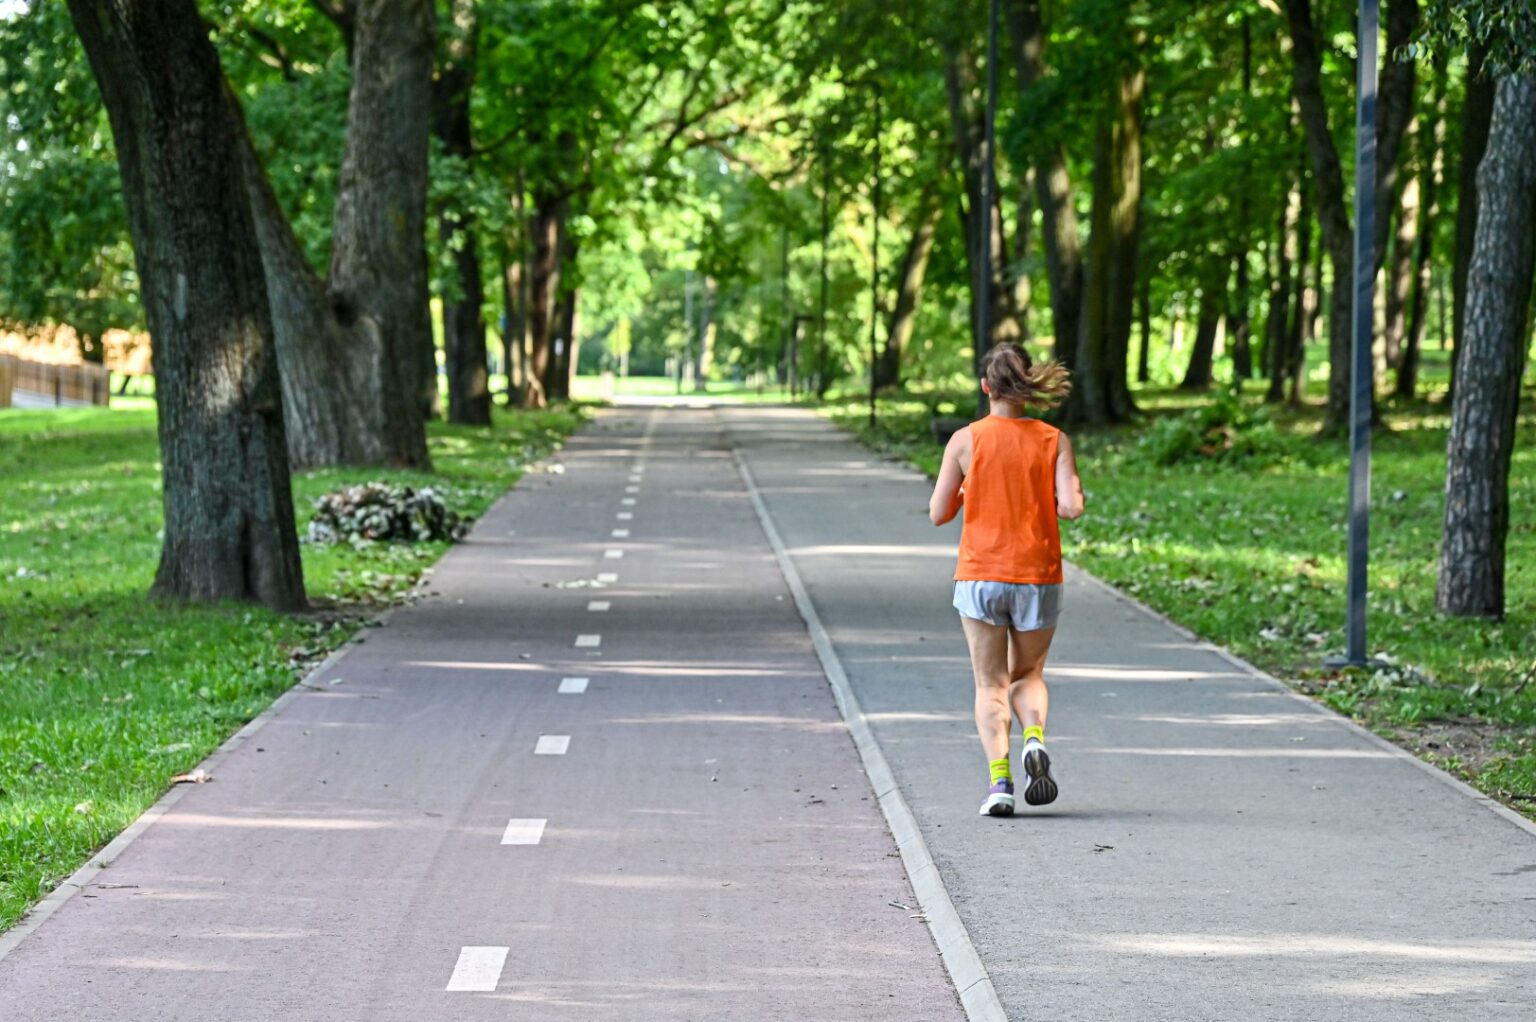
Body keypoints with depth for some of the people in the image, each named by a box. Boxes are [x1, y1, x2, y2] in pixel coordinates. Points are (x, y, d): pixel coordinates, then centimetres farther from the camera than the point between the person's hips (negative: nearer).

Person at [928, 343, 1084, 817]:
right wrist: (1076, 493, 10)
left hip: (980, 577, -1)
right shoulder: (1053, 441, -3)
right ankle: (1035, 740, -10)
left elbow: (938, 513, -4)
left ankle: (1000, 779, -8)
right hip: (1038, 578, 1)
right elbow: (1070, 507, -12)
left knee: (990, 684, 7)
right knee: (1029, 674, 19)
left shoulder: (965, 441, -5)